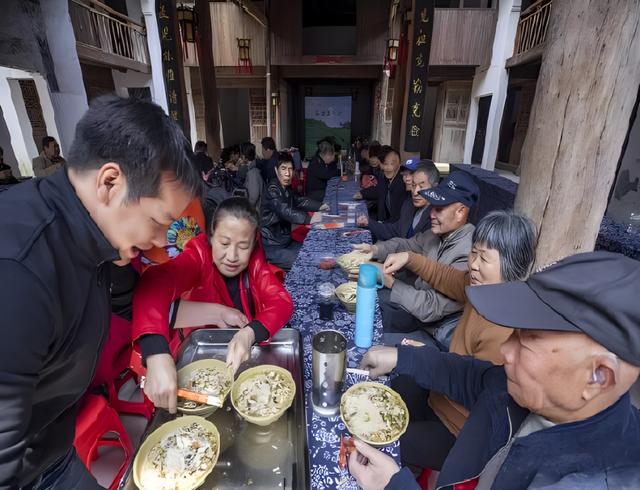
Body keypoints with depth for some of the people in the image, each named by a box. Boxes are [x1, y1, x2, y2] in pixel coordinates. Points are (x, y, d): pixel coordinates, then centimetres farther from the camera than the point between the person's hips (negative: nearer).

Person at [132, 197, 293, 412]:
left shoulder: (253, 257, -12)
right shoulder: (199, 254, -23)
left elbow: (282, 301, -19)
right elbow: (153, 285, -40)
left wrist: (250, 333, -39)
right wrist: (157, 358, -55)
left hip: (244, 354, 3)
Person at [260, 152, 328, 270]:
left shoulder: (286, 188, 7)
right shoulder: (273, 189, -18)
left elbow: (298, 201, 24)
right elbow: (285, 211, -32)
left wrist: (319, 206, 13)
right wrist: (309, 219, -41)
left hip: (286, 240, 9)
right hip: (272, 246, -9)